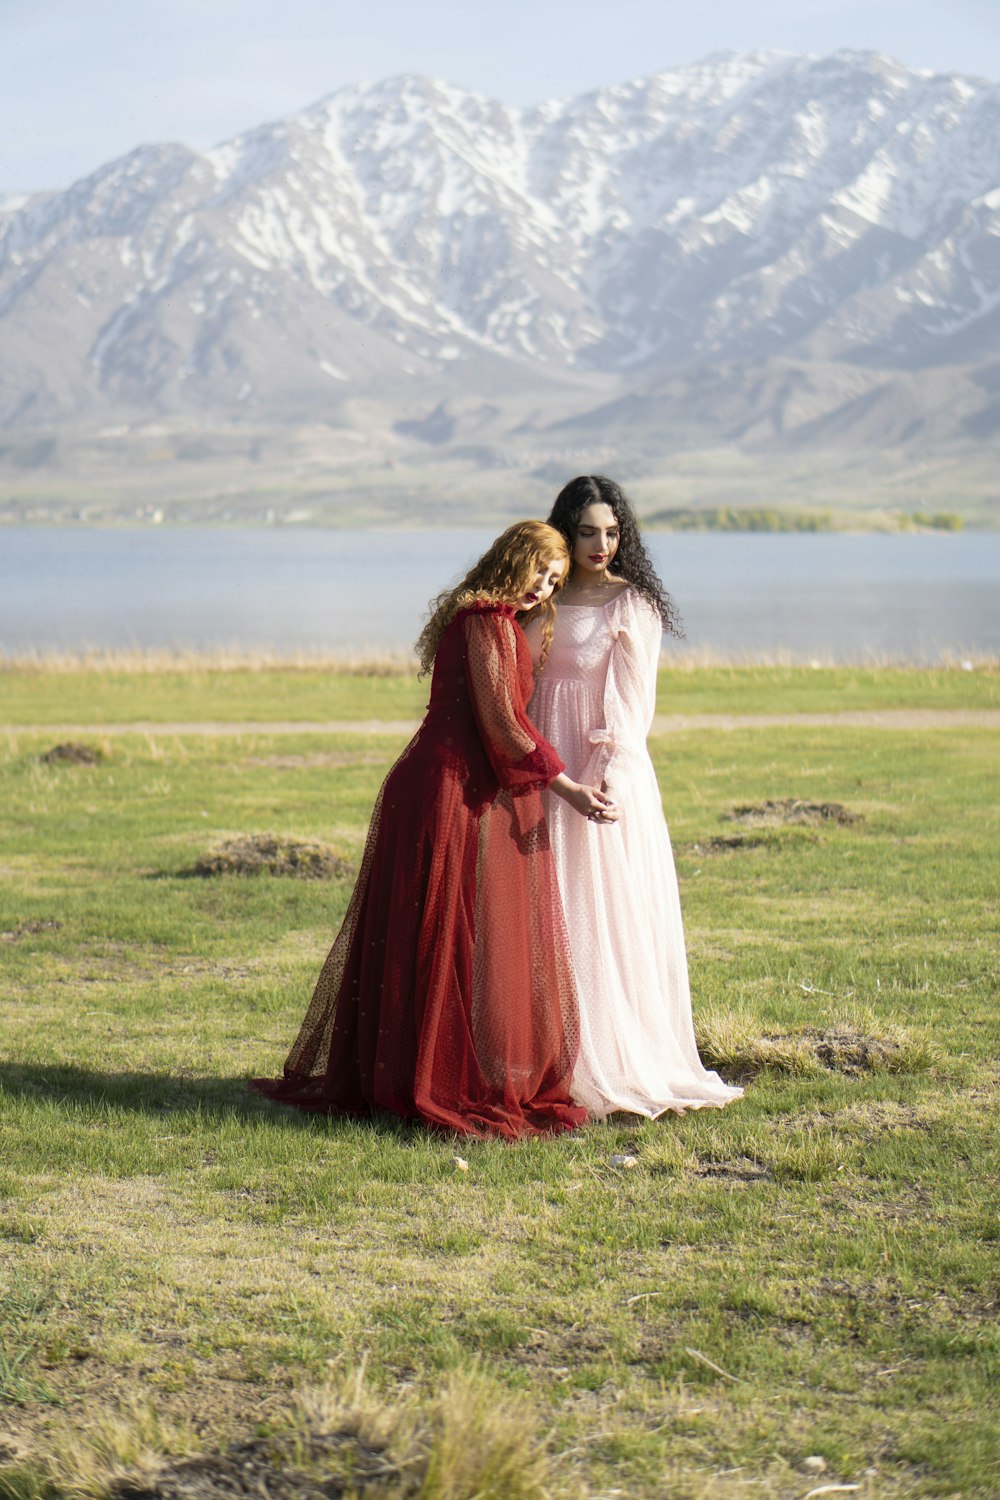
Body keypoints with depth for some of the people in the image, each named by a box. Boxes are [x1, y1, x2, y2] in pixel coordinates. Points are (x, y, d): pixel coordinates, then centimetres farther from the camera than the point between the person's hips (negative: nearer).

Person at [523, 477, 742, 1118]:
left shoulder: (633, 603, -4)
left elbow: (632, 701, -10)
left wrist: (612, 776, -21)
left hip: (608, 775, -6)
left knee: (607, 914, -4)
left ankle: (616, 1065, 1)